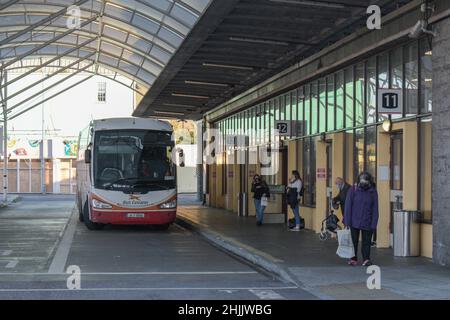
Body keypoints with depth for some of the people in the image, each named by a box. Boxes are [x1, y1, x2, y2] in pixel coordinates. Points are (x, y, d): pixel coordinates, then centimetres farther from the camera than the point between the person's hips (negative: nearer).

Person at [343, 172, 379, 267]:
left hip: (367, 222, 0)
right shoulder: (353, 190, -5)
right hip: (354, 222, 0)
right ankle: (353, 259, 17)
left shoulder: (373, 192, -1)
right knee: (354, 241, 7)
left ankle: (366, 259, 8)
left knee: (366, 241, 2)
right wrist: (347, 221, -8)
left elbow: (375, 209, 0)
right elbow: (348, 206, -4)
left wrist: (373, 224, -5)